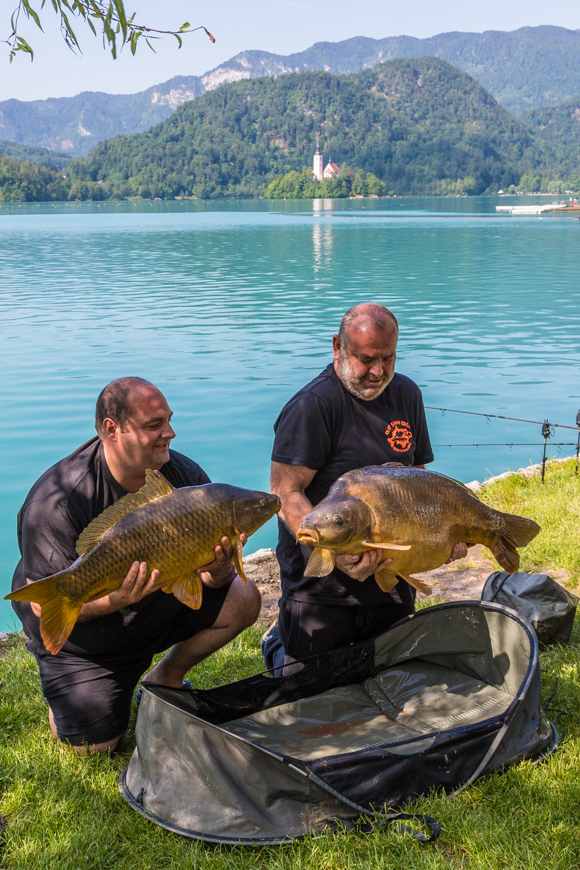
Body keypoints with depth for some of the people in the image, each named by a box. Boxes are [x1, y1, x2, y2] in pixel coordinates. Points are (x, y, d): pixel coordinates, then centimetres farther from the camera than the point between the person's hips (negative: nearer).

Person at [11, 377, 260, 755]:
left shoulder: (186, 475, -15)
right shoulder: (57, 500, -29)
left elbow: (213, 578, -8)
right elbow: (44, 603, -27)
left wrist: (219, 569, -34)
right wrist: (116, 600, -45)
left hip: (162, 603, 4)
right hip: (78, 635, -4)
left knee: (243, 599, -14)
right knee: (95, 744, -7)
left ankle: (166, 678, 9)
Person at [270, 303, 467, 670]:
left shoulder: (407, 394, 6)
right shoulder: (313, 405, -17)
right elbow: (286, 493, -22)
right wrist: (334, 552, -35)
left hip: (393, 581, 6)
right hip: (319, 587, -6)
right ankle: (278, 645, 33)